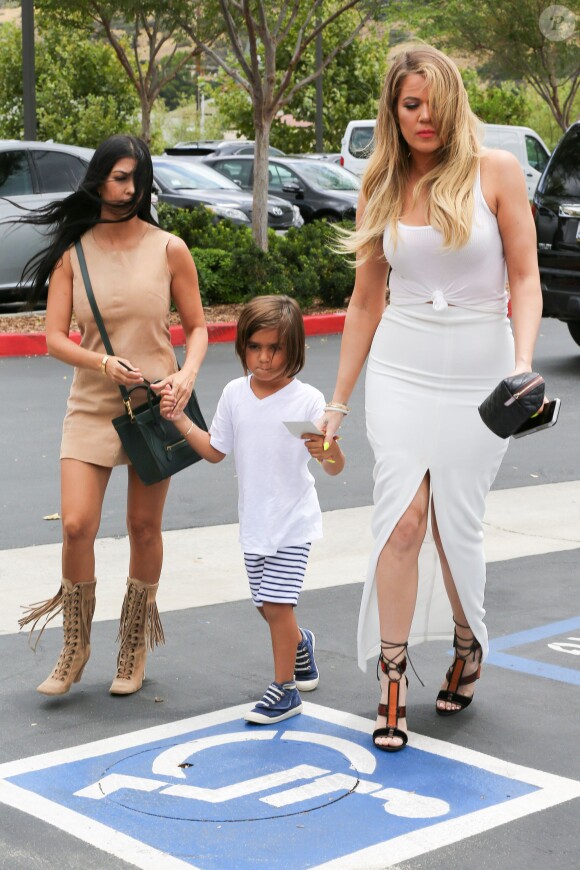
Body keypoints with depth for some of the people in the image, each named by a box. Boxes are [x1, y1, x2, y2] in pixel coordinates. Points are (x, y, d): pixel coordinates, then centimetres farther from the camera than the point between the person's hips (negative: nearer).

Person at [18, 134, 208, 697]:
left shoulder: (168, 249, -1)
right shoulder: (72, 254, 0)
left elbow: (197, 327, 3)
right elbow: (54, 338, -4)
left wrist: (187, 373, -16)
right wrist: (103, 363, -22)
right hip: (92, 404, 0)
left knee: (144, 528, 7)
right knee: (77, 525, -10)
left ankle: (134, 650, 26)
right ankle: (75, 649, 11)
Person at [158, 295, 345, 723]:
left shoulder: (307, 400, -13)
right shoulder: (235, 394, 0)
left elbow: (337, 466, -14)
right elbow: (216, 451, 12)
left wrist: (330, 451, -37)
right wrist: (181, 420, 1)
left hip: (294, 521, -5)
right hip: (254, 523, 5)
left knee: (277, 604, -8)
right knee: (268, 605, 14)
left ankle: (284, 688, 8)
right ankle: (300, 642, 45)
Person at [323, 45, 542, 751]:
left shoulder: (495, 171, -2)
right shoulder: (381, 190, 6)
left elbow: (525, 276, -3)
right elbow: (365, 302, 11)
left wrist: (524, 363, -18)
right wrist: (338, 402, 11)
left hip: (478, 368, -2)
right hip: (401, 367, 2)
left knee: (456, 524, 3)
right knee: (402, 516, -10)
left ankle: (469, 643, 32)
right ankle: (392, 684, -1)